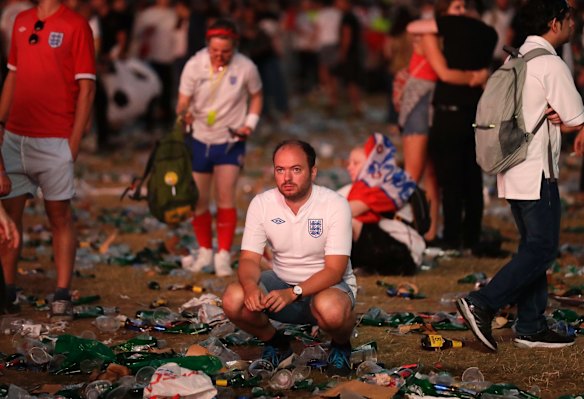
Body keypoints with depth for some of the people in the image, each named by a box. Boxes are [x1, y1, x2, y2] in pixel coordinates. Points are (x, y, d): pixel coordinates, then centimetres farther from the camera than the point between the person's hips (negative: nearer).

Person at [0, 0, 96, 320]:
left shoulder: (76, 26, -5)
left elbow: (86, 88, -7)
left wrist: (74, 141, -11)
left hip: (54, 141, -6)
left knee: (60, 218, 1)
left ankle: (62, 297, 4)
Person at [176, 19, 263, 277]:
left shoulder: (246, 68, -12)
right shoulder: (194, 65, -12)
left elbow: (256, 96, 5)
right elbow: (183, 100, -10)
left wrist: (250, 123, -9)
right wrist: (183, 113, -32)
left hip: (230, 141, -2)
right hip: (199, 139, 2)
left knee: (225, 197, -12)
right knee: (199, 200, 7)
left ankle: (224, 255, -4)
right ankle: (205, 251, 26)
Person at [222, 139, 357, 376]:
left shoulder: (335, 205, -17)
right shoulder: (261, 204, -7)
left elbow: (334, 270, -21)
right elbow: (249, 259, -8)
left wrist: (293, 293, -36)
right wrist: (251, 286, -33)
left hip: (328, 285, -3)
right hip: (281, 282, 3)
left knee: (331, 310, -40)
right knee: (234, 300, -25)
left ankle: (341, 345, -1)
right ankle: (275, 342, 6)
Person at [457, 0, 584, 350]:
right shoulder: (551, 65, -14)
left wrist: (552, 118, -1)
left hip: (513, 172, 10)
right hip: (537, 173, -10)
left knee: (533, 246, 13)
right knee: (542, 249, -7)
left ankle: (531, 327, 14)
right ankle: (483, 304, -14)